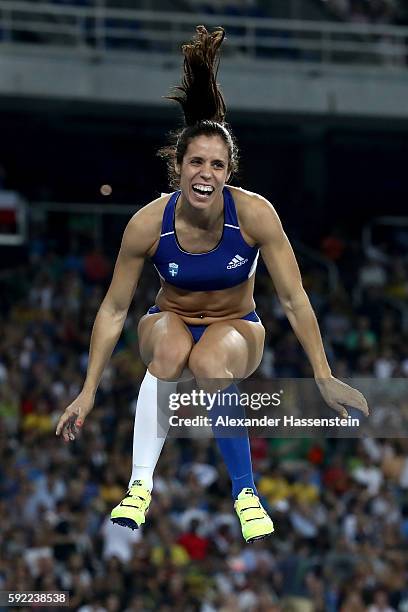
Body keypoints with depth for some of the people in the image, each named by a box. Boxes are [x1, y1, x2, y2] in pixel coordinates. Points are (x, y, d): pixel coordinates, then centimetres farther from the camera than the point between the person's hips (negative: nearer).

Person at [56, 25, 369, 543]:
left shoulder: (254, 213, -23)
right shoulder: (149, 223, -22)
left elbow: (293, 299, -16)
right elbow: (114, 310, -12)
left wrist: (324, 378, -16)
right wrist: (88, 393, -11)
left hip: (236, 328, 0)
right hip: (169, 322, 1)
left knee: (210, 363, -36)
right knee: (169, 344, -37)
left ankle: (245, 491, -21)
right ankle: (140, 485, -32)